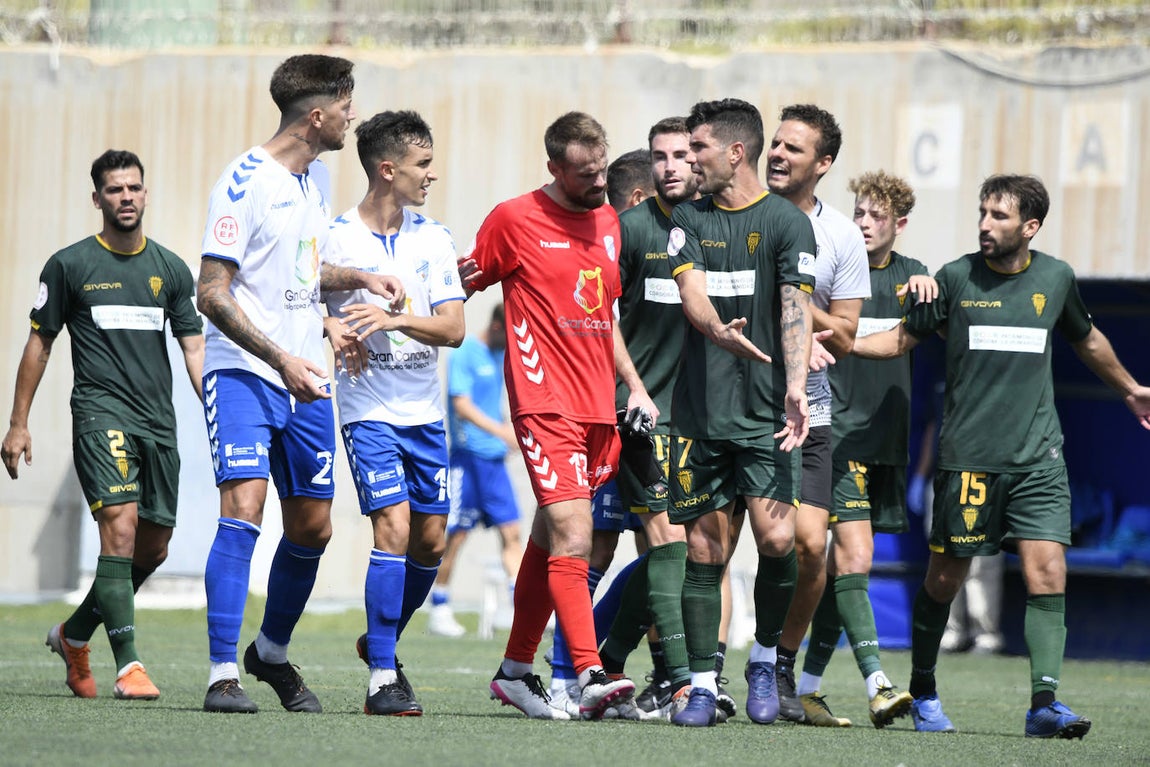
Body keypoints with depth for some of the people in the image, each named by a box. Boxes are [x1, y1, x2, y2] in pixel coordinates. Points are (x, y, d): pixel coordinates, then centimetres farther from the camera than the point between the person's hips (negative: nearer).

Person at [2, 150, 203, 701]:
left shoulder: (171, 270, 12)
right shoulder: (69, 265, 2)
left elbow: (194, 349, 12)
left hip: (158, 421, 5)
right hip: (101, 412, -5)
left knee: (153, 548, 6)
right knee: (121, 524, -21)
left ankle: (74, 634, 29)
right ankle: (128, 666, -23)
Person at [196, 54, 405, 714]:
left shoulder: (312, 182, 14)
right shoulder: (246, 181, -12)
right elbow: (212, 293, -15)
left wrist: (360, 279, 11)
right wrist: (280, 358, -22)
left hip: (305, 378, 8)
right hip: (244, 371, -8)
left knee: (313, 526, 9)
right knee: (245, 507, -19)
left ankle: (273, 652, 31)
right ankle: (224, 675, -18)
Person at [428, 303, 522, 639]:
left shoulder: (500, 355, 14)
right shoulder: (465, 353, -11)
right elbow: (462, 406, -19)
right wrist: (501, 431, -26)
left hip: (495, 458, 8)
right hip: (468, 456, -8)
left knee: (511, 532, 2)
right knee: (457, 535, -4)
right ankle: (439, 610, 4)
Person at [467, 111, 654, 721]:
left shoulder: (608, 223, 15)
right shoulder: (513, 220, -3)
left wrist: (635, 387, 14)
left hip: (598, 408, 6)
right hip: (546, 406, -6)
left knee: (550, 539, 12)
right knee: (573, 539, -16)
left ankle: (516, 669, 21)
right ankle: (590, 676, -22)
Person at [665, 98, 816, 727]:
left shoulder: (787, 222, 0)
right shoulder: (689, 219, 10)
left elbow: (796, 309, -8)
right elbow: (692, 295, -4)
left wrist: (795, 386, -23)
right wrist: (718, 331, -28)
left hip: (764, 413, -3)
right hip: (699, 410, 3)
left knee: (776, 537, -14)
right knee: (704, 546, 2)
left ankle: (764, 661, 7)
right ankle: (702, 683, 8)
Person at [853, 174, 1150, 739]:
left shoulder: (1055, 279, 6)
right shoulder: (955, 279, 0)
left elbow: (1087, 340, 26)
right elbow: (901, 339, 9)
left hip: (1039, 457, 2)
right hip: (967, 458, -1)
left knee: (1048, 572, -11)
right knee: (946, 576, 3)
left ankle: (1045, 703, -12)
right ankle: (922, 692, 22)